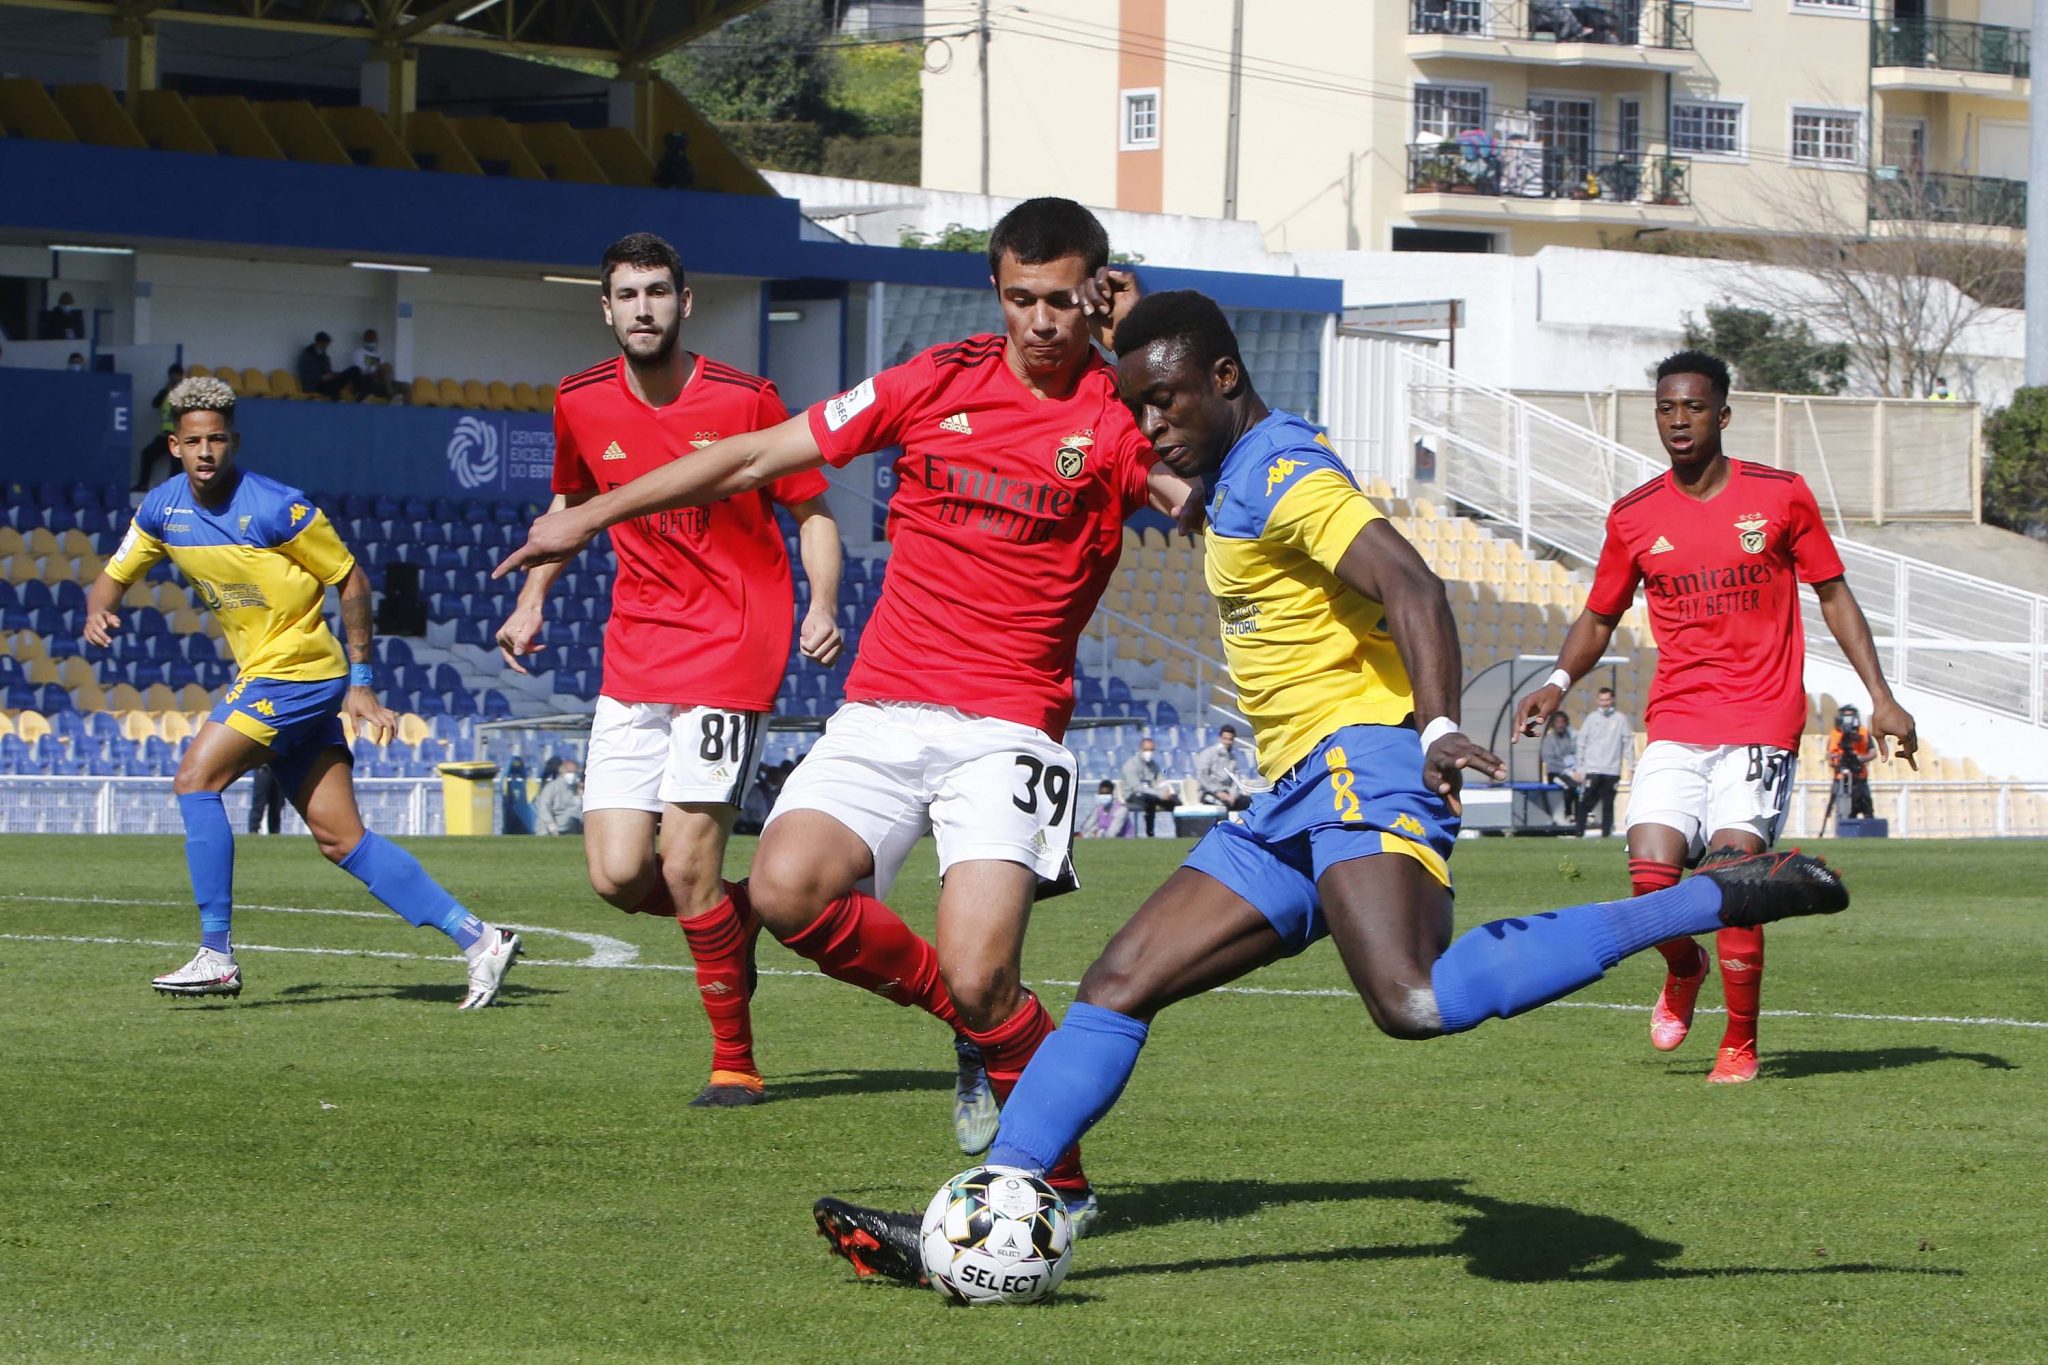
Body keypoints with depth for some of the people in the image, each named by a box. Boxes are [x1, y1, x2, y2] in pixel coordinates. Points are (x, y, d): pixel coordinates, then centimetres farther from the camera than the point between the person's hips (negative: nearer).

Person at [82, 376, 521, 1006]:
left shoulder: (276, 508, -14)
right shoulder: (162, 508, 4)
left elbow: (352, 581, -6)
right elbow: (114, 575, 16)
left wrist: (360, 684, -6)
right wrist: (98, 612, -8)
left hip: (297, 669, -7)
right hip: (262, 674, 7)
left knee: (196, 780, -16)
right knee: (342, 840, 2)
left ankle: (216, 954, -11)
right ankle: (478, 939, 3)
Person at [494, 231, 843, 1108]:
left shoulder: (744, 400, -9)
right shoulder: (581, 404, 4)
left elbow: (812, 511, 0)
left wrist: (823, 607, -16)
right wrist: (532, 600, 14)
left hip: (732, 648, -5)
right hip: (634, 657, 5)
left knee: (685, 867, -13)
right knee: (616, 876, -6)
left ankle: (735, 1062, 4)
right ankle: (739, 917, 27)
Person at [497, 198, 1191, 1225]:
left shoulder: (1119, 416, 0)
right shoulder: (938, 382, 7)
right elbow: (758, 458, 13)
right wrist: (591, 515, 15)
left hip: (1006, 726, -3)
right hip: (883, 710, 3)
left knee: (978, 980, -19)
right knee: (788, 888, -23)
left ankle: (1060, 1178, 7)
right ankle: (970, 1019, 4)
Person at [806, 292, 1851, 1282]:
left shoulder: (1284, 474, -9)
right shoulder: (1233, 484, 20)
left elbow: (1411, 587, -23)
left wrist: (1438, 726, -38)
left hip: (1363, 757, -10)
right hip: (1294, 800, 10)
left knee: (1419, 1003, -33)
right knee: (1118, 984, 7)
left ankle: (1717, 898, -28)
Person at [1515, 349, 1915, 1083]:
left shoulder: (1781, 496, 1)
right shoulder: (1634, 517, 6)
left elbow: (1834, 595, 9)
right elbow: (1599, 618, 16)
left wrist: (1881, 697, 2)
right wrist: (1559, 681, -3)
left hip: (1761, 724, -2)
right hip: (1675, 724, 2)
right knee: (1651, 875, -13)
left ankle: (1741, 1044, 3)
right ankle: (1684, 970, 22)